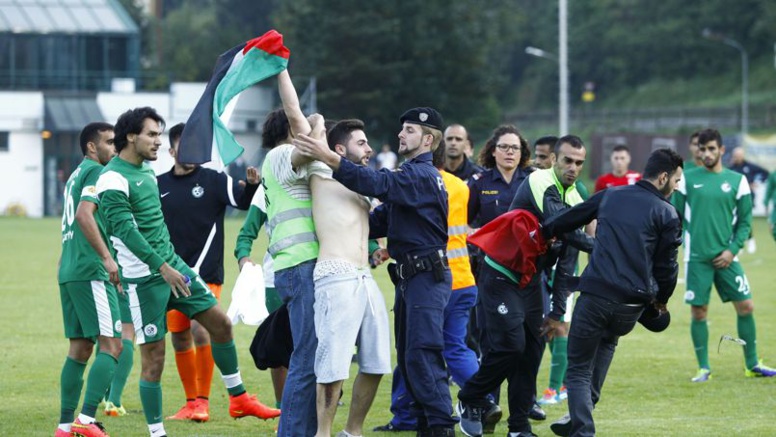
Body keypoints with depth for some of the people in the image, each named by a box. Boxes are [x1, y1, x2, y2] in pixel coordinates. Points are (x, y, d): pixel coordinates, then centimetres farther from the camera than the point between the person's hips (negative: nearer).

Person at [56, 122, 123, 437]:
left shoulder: (77, 174, 22)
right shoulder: (96, 172, -7)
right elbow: (85, 215, -22)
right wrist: (107, 258, -26)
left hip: (69, 270, 10)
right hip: (90, 272, -10)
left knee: (79, 348, 11)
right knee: (111, 345, -12)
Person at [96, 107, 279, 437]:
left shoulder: (147, 172, 13)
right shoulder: (113, 179, -15)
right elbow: (126, 230, -22)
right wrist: (162, 267, -26)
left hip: (172, 264, 8)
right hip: (143, 278, -8)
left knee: (219, 322, 6)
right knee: (153, 357, -5)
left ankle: (238, 398, 19)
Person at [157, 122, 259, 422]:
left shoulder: (214, 181, -1)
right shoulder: (157, 186, 7)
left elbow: (244, 201, -14)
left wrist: (251, 185, -33)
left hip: (205, 273, -4)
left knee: (200, 330, -17)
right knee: (179, 337, 7)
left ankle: (203, 402, -8)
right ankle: (191, 404, 18)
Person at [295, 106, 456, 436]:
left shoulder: (422, 175, -12)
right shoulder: (411, 175, 22)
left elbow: (376, 184, -29)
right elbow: (380, 221, 19)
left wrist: (330, 159, -36)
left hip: (427, 276, -11)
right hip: (409, 276, 11)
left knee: (421, 355, -14)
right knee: (408, 357, 12)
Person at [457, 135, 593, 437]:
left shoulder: (575, 201, 4)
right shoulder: (538, 183, -18)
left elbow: (566, 262, 5)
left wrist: (558, 311, 0)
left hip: (530, 281, 7)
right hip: (500, 275, -7)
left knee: (532, 350, 2)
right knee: (510, 344, -15)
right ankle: (469, 401, 7)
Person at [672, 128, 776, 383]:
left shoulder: (737, 181, 5)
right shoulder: (688, 179, 4)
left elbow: (745, 221, 6)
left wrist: (733, 249, -6)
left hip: (726, 256, 1)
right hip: (697, 257, -1)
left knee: (746, 307, 0)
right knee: (698, 312, -2)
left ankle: (752, 364, 13)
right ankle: (704, 368, 10)